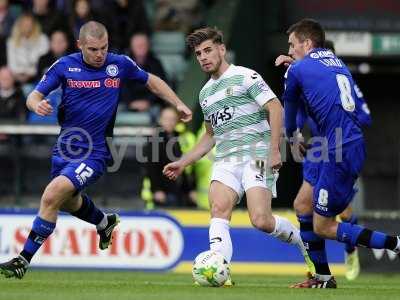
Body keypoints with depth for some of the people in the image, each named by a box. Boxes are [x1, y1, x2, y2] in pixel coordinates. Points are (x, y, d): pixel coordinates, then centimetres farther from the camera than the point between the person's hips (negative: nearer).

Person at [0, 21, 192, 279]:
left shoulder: (120, 64, -4)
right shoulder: (65, 66, -4)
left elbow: (151, 81, 13)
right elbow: (35, 95, -3)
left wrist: (178, 104, 6)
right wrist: (37, 104, -27)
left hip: (95, 152, -4)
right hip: (65, 148, 4)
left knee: (51, 196, -21)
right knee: (68, 202, 26)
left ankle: (24, 260, -13)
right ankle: (105, 222, 59)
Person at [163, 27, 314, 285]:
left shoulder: (245, 77, -1)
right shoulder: (206, 93, 22)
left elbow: (275, 107, -8)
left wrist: (274, 149, -16)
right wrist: (183, 163, 26)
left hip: (257, 156, -6)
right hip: (226, 160, 6)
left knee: (261, 221, -18)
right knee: (219, 208, -21)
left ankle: (299, 238, 13)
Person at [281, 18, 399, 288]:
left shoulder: (298, 70, -2)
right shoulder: (338, 64, 17)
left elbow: (290, 109, 16)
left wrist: (292, 139, 37)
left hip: (339, 153, -9)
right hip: (355, 143, 9)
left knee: (323, 227, -2)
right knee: (304, 206, 18)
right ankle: (323, 277, 22)